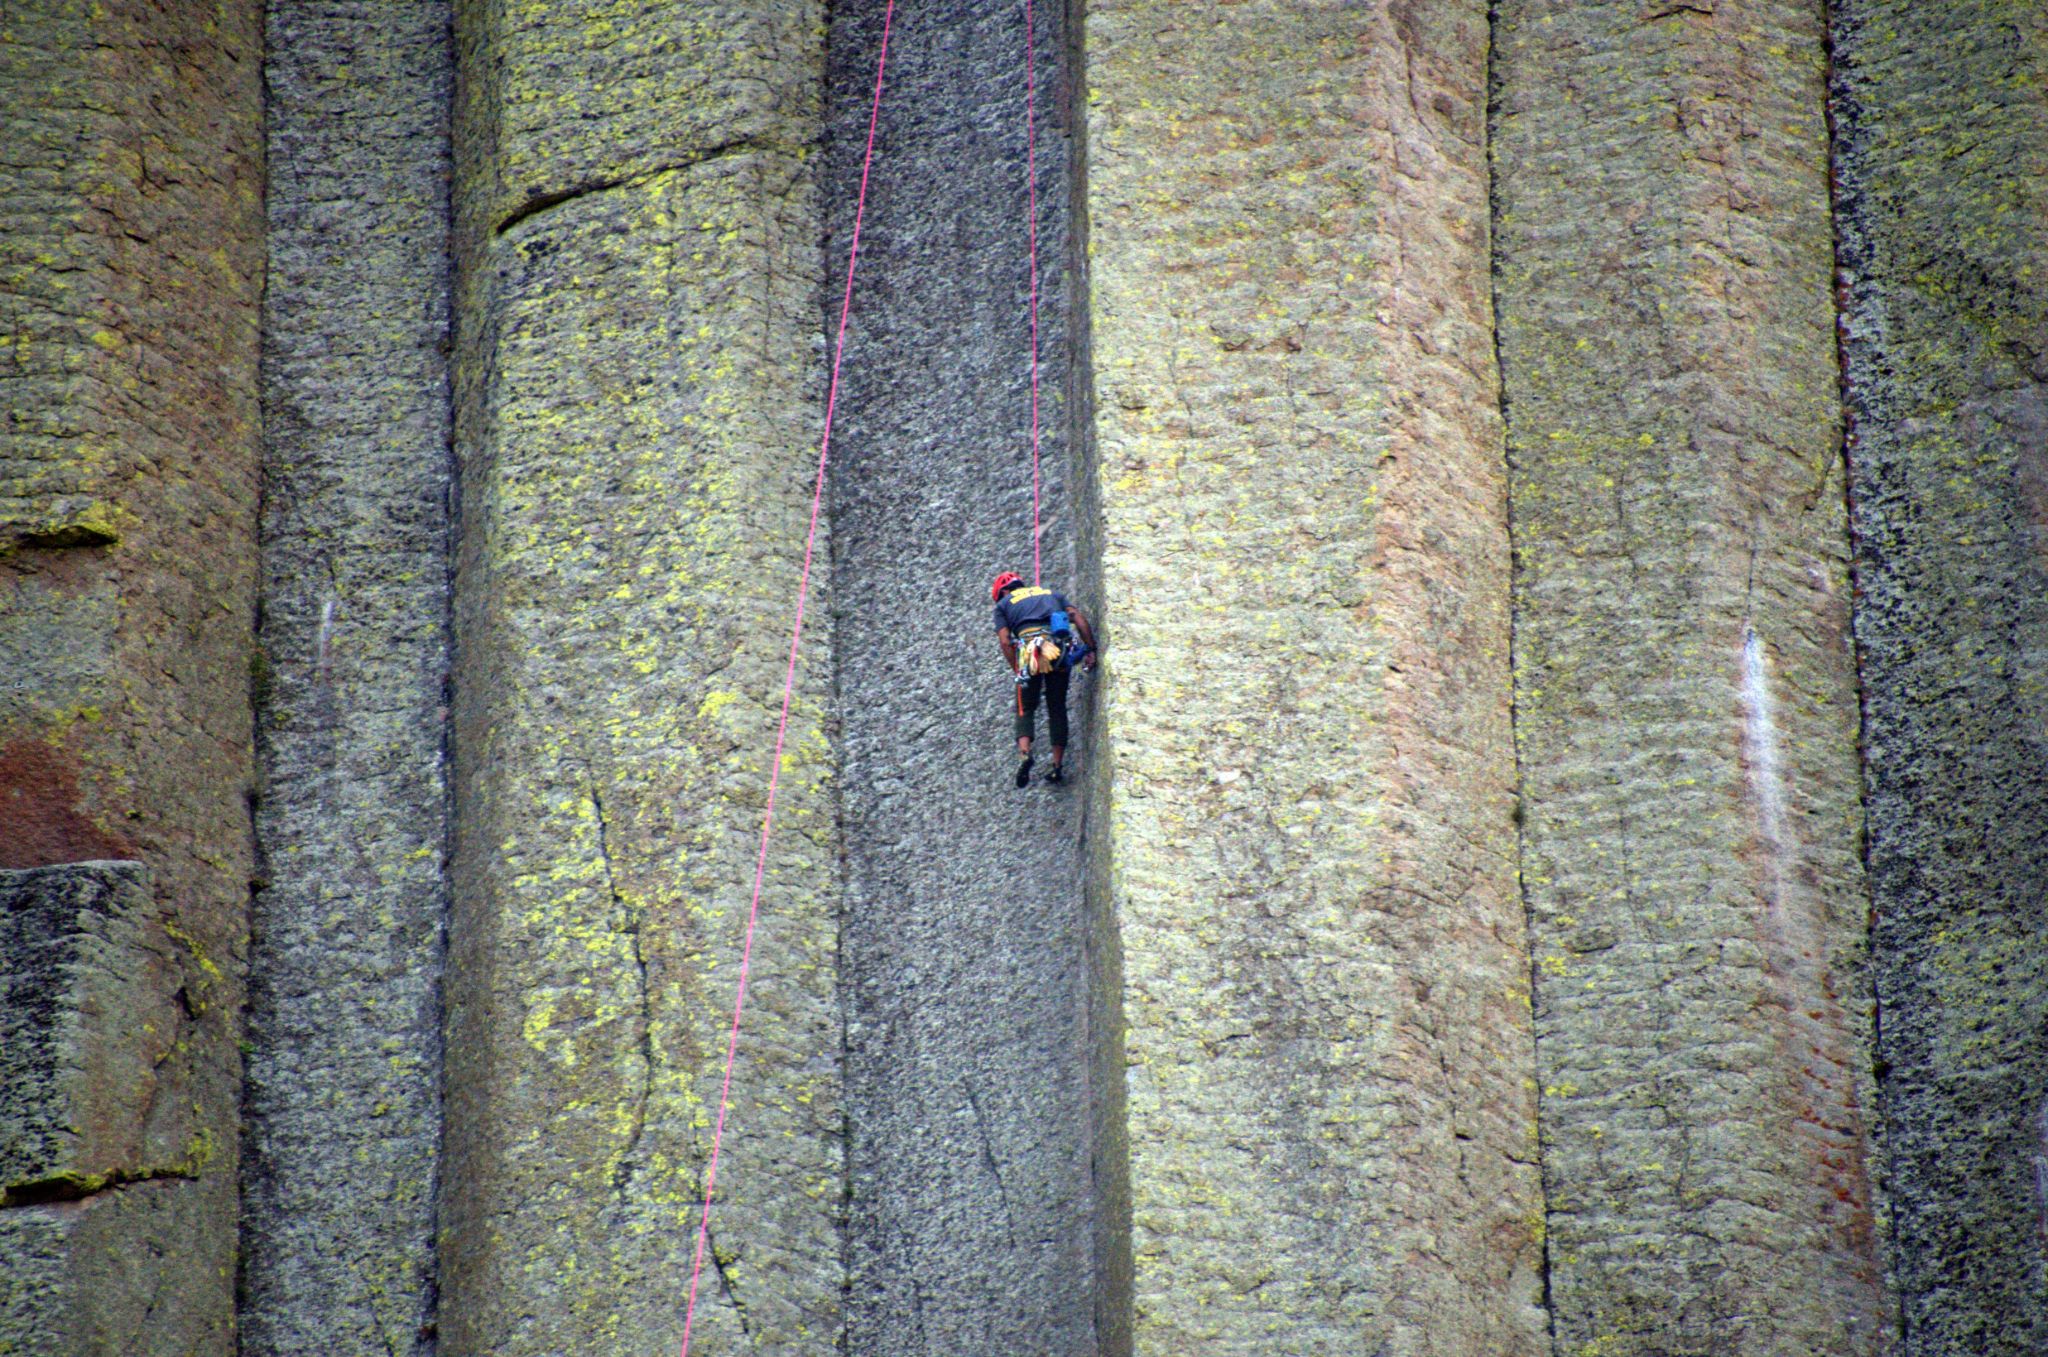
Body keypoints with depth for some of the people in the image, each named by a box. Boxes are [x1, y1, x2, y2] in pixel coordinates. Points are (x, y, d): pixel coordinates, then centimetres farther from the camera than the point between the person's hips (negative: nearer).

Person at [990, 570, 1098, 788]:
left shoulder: (1003, 604, 21)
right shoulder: (1052, 594, 29)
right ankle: (1058, 766, 12)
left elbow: (1005, 641, 7)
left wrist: (1018, 671, 10)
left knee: (1026, 709, 10)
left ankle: (1024, 753, -16)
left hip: (1029, 650, -2)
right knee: (1057, 709, 15)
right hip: (1060, 650, 2)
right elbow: (1079, 618, 14)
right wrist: (1090, 650, 10)